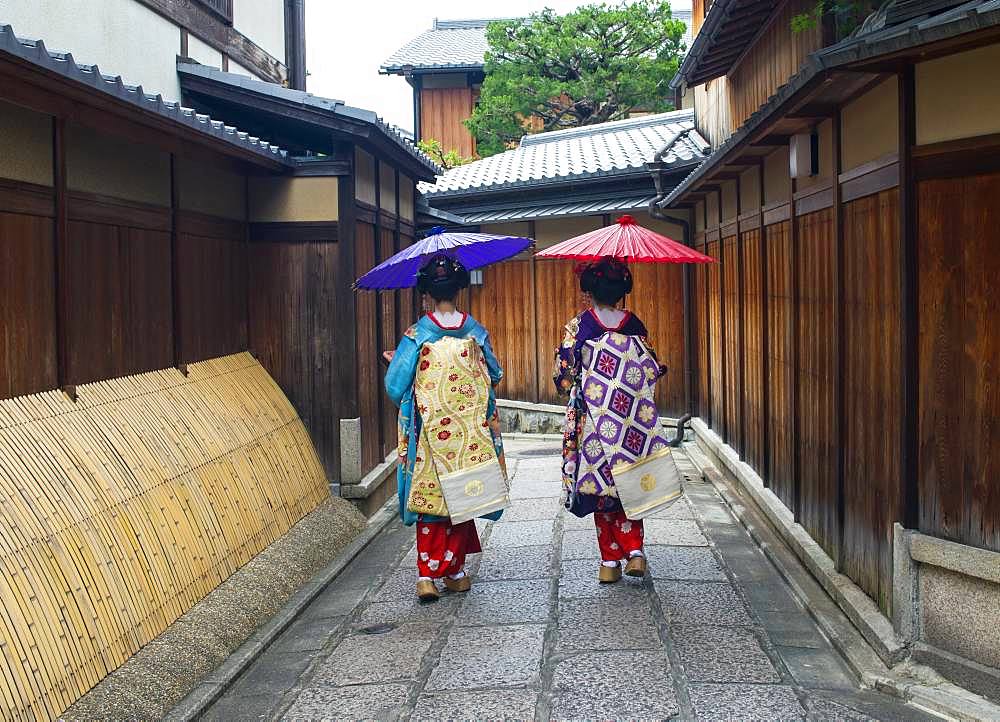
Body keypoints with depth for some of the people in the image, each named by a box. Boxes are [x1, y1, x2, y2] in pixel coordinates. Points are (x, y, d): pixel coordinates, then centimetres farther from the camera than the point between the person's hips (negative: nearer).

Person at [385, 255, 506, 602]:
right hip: (470, 434, 2)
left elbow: (396, 387, -8)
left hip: (431, 434, -2)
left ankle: (427, 575, -1)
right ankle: (454, 571, 20)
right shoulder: (475, 332, -2)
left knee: (430, 498, 6)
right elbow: (494, 375, 10)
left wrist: (396, 363, 12)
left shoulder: (417, 335, -10)